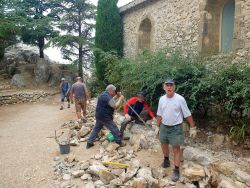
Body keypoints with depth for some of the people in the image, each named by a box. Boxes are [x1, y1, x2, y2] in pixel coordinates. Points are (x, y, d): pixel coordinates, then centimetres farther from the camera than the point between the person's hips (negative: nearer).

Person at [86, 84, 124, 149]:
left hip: (99, 116, 10)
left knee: (96, 129, 19)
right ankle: (119, 143, 16)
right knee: (115, 130, 4)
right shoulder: (107, 97, -23)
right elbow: (115, 106, -23)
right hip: (105, 118, -10)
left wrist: (116, 96, 15)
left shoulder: (104, 94, 9)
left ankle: (89, 143, 23)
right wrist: (120, 99, -13)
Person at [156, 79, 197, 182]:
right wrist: (158, 126, 13)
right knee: (164, 144, 20)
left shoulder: (180, 99, -17)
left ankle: (176, 170, 17)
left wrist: (193, 127, -10)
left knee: (176, 149, 3)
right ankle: (166, 161, 44)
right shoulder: (162, 99, -2)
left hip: (176, 128, -5)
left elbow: (187, 115, -12)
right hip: (164, 127, 5)